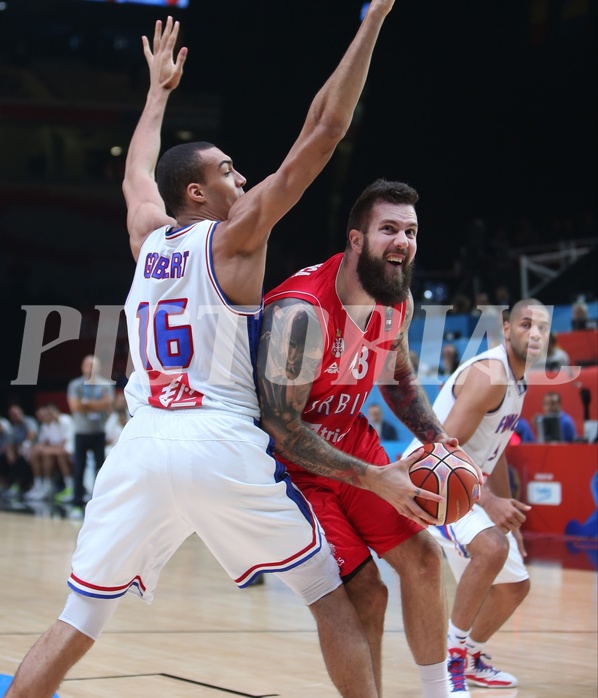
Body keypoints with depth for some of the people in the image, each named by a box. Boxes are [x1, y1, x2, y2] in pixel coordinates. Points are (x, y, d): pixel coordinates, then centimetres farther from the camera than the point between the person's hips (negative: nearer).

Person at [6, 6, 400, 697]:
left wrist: (159, 90, 52)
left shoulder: (146, 237, 15)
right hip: (224, 445, -5)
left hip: (139, 449, 5)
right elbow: (322, 132, -1)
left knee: (76, 622, 9)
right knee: (333, 598, 9)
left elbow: (135, 174, 39)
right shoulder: (232, 238, 2)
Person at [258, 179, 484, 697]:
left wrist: (438, 439, -3)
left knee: (422, 556, 6)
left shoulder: (398, 302, -5)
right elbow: (281, 426, -30)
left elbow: (399, 379, 15)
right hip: (293, 461, -7)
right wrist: (376, 480, -30)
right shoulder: (301, 310, -31)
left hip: (351, 441, 8)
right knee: (364, 594, -12)